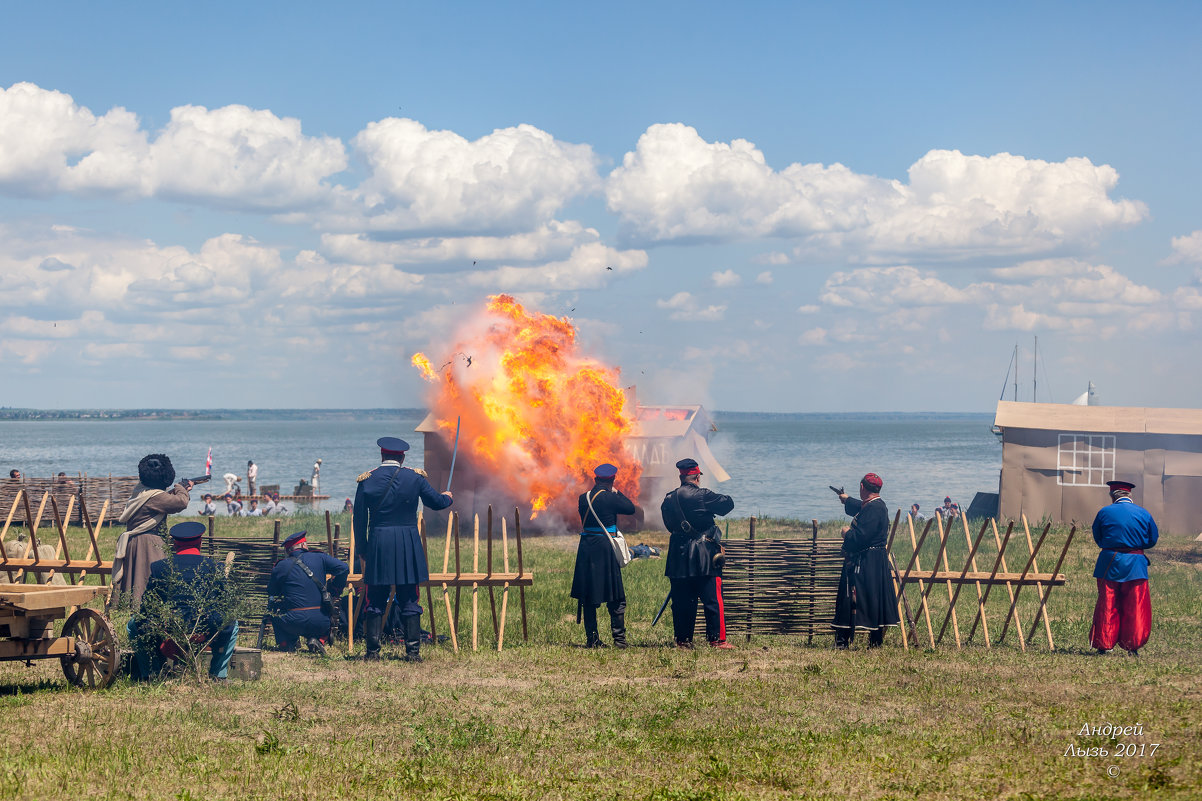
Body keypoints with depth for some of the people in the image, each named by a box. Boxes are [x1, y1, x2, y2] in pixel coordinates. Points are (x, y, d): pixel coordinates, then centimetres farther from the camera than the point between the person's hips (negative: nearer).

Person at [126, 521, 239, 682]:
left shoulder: (159, 567, 4)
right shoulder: (215, 568, 6)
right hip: (205, 632, 1)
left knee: (133, 625, 31)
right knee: (232, 624, 35)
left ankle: (150, 675, 27)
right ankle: (218, 675, 28)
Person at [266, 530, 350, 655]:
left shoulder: (281, 567, 4)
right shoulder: (319, 558, 6)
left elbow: (271, 594, 14)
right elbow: (344, 568, -3)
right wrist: (334, 592, 9)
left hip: (294, 623, -1)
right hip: (321, 624, 1)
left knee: (274, 611, 30)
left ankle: (286, 644, 13)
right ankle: (319, 640, 9)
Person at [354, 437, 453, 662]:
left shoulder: (367, 479, 1)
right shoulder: (415, 477, 0)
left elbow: (359, 517, 2)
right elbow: (436, 502, 10)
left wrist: (361, 548, 10)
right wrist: (447, 497, 34)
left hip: (378, 544, 0)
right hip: (407, 543, 0)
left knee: (375, 601, 6)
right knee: (409, 600, 5)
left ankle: (373, 650, 4)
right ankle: (413, 650, 3)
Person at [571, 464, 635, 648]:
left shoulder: (583, 498, 4)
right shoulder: (610, 498, -10)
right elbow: (631, 508, 1)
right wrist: (617, 493, 11)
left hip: (586, 548, 5)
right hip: (606, 548, -5)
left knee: (588, 598, 10)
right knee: (616, 598, 3)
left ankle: (592, 638, 10)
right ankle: (619, 638, -1)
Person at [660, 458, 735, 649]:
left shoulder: (668, 500, 7)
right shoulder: (702, 496, -11)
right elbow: (728, 503, -4)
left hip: (679, 557, 5)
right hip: (704, 556, -5)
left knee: (681, 601, 10)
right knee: (713, 599, -2)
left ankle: (683, 640, 12)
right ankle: (717, 639, -3)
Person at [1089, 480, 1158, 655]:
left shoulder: (1104, 512, -1)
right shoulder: (1144, 514, 2)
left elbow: (1097, 538, 9)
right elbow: (1152, 540, 9)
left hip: (1109, 564, 0)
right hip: (1135, 566, 0)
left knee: (1107, 606, 6)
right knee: (1135, 607, 6)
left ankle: (1103, 645, 7)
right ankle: (1133, 645, 4)